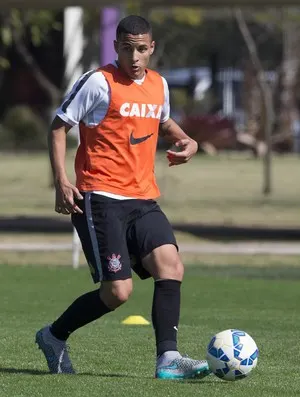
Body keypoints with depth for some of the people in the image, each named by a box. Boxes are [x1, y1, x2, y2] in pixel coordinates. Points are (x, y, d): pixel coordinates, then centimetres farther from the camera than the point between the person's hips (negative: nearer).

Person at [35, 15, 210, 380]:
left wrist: (184, 141, 12)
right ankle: (53, 336, 11)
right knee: (118, 290, -12)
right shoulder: (99, 82, -6)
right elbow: (59, 126, -2)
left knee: (171, 266, -16)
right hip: (100, 198, -6)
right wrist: (61, 181, -12)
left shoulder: (159, 85, 13)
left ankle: (167, 359, -18)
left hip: (143, 199, 6)